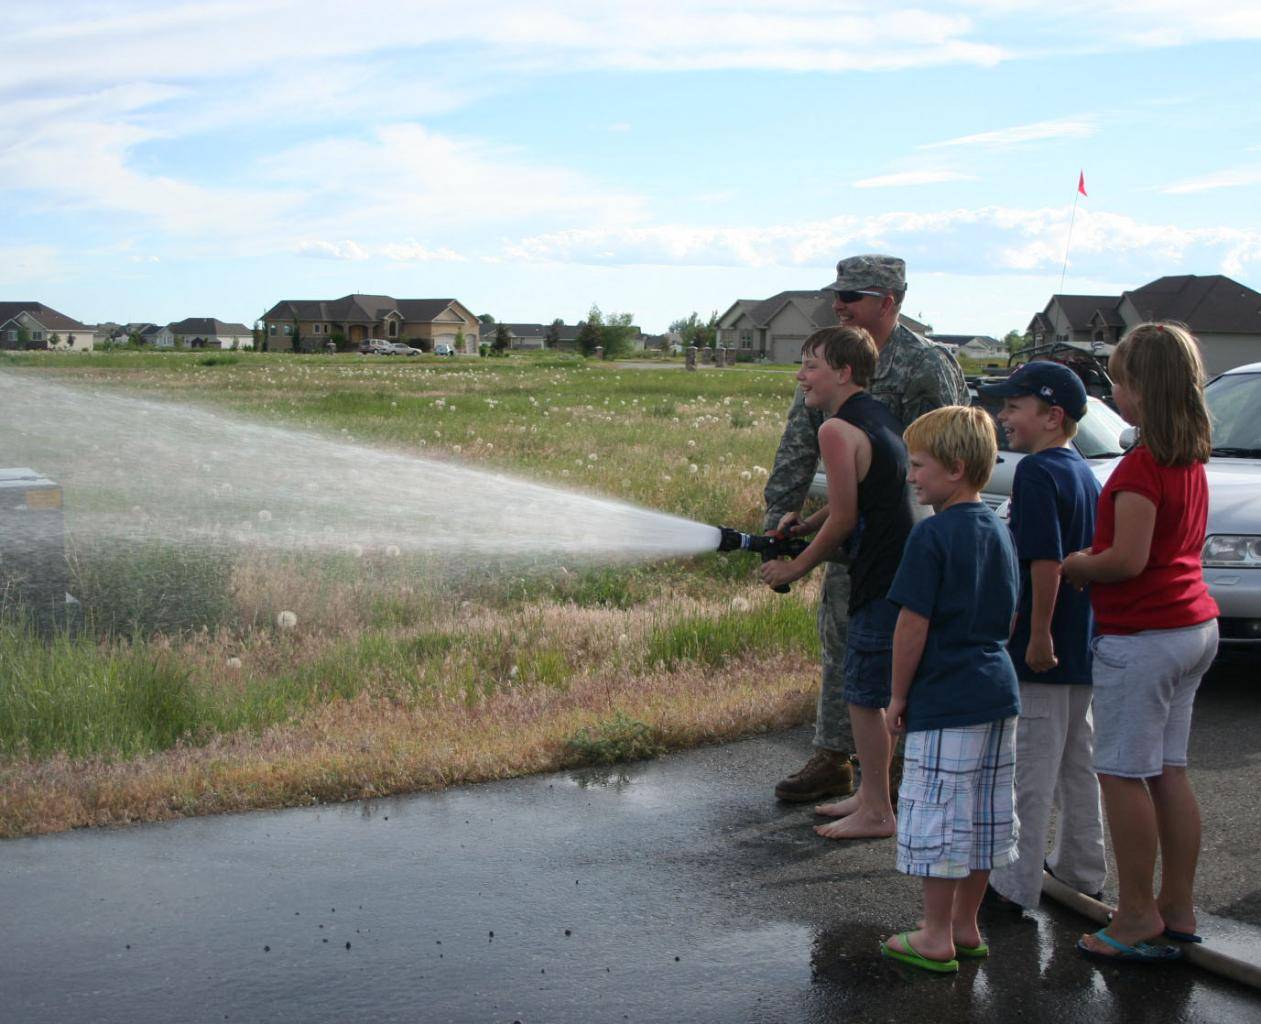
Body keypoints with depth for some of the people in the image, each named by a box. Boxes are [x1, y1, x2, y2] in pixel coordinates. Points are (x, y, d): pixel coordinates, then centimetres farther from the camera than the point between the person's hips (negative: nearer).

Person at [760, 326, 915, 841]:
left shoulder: (837, 429, -16)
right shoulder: (877, 416, 14)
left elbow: (844, 518, -16)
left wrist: (797, 567, -5)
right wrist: (806, 523, 10)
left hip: (879, 579, -10)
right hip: (900, 572, 10)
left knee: (864, 697, -1)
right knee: (866, 693, 19)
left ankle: (877, 813, 7)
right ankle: (869, 793, 29)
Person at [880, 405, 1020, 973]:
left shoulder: (932, 535, -16)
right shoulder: (998, 529, 9)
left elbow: (912, 627, -16)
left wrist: (898, 696, -6)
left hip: (946, 699, -8)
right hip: (998, 691, 8)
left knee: (937, 817, 1)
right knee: (983, 815, 14)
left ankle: (936, 937, 9)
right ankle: (965, 926, 26)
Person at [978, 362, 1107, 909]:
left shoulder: (1036, 472, -17)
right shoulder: (1084, 472, 11)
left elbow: (1045, 560, -25)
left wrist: (1038, 634, -21)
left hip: (1041, 654, -9)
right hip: (1082, 648, 9)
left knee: (1029, 768, -2)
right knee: (1076, 761, 18)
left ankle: (1016, 884, 4)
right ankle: (1082, 870, 28)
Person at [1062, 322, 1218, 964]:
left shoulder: (1142, 464, -18)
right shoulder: (1191, 459, 10)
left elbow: (1126, 560, -22)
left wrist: (1065, 568, -6)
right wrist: (1087, 560, 13)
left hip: (1141, 638, -9)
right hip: (1195, 626, 9)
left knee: (1124, 777, 0)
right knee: (1168, 773, 14)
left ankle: (1137, 919, 6)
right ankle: (1177, 911, 21)